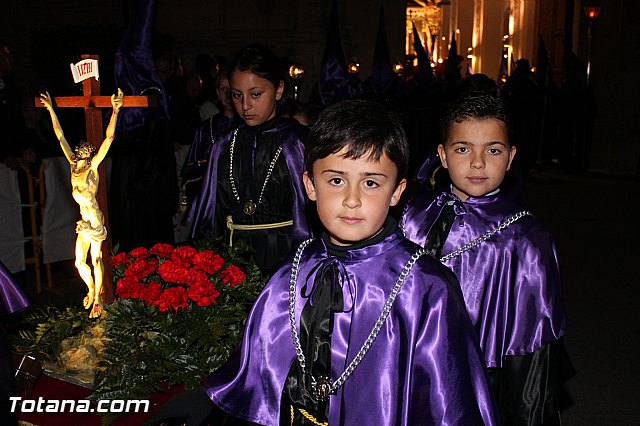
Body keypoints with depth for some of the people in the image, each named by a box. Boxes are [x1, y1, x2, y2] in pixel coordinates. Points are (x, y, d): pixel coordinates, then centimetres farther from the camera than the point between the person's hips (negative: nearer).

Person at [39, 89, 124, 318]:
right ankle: (91, 290, 35)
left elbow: (109, 137, -22)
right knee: (80, 261, 13)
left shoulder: (93, 166, -12)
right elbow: (60, 136, 9)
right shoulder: (74, 165, 2)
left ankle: (98, 297, 14)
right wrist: (51, 110, 13)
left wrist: (115, 111, -29)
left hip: (95, 220, -6)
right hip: (84, 221, 6)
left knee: (96, 259, 1)